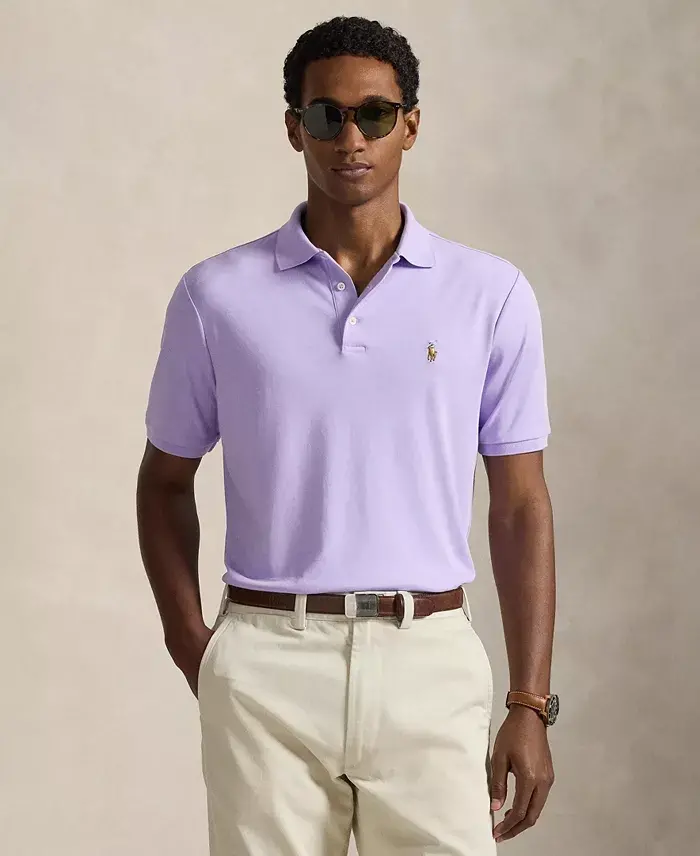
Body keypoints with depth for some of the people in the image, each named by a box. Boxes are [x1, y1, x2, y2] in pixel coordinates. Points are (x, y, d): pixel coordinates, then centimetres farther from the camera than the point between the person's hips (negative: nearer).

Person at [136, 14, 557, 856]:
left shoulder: (491, 294, 3)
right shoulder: (217, 295, 3)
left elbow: (519, 504, 4)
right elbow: (166, 481, 12)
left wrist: (530, 705, 0)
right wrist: (193, 650, -1)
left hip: (430, 664, 0)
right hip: (267, 666, 0)